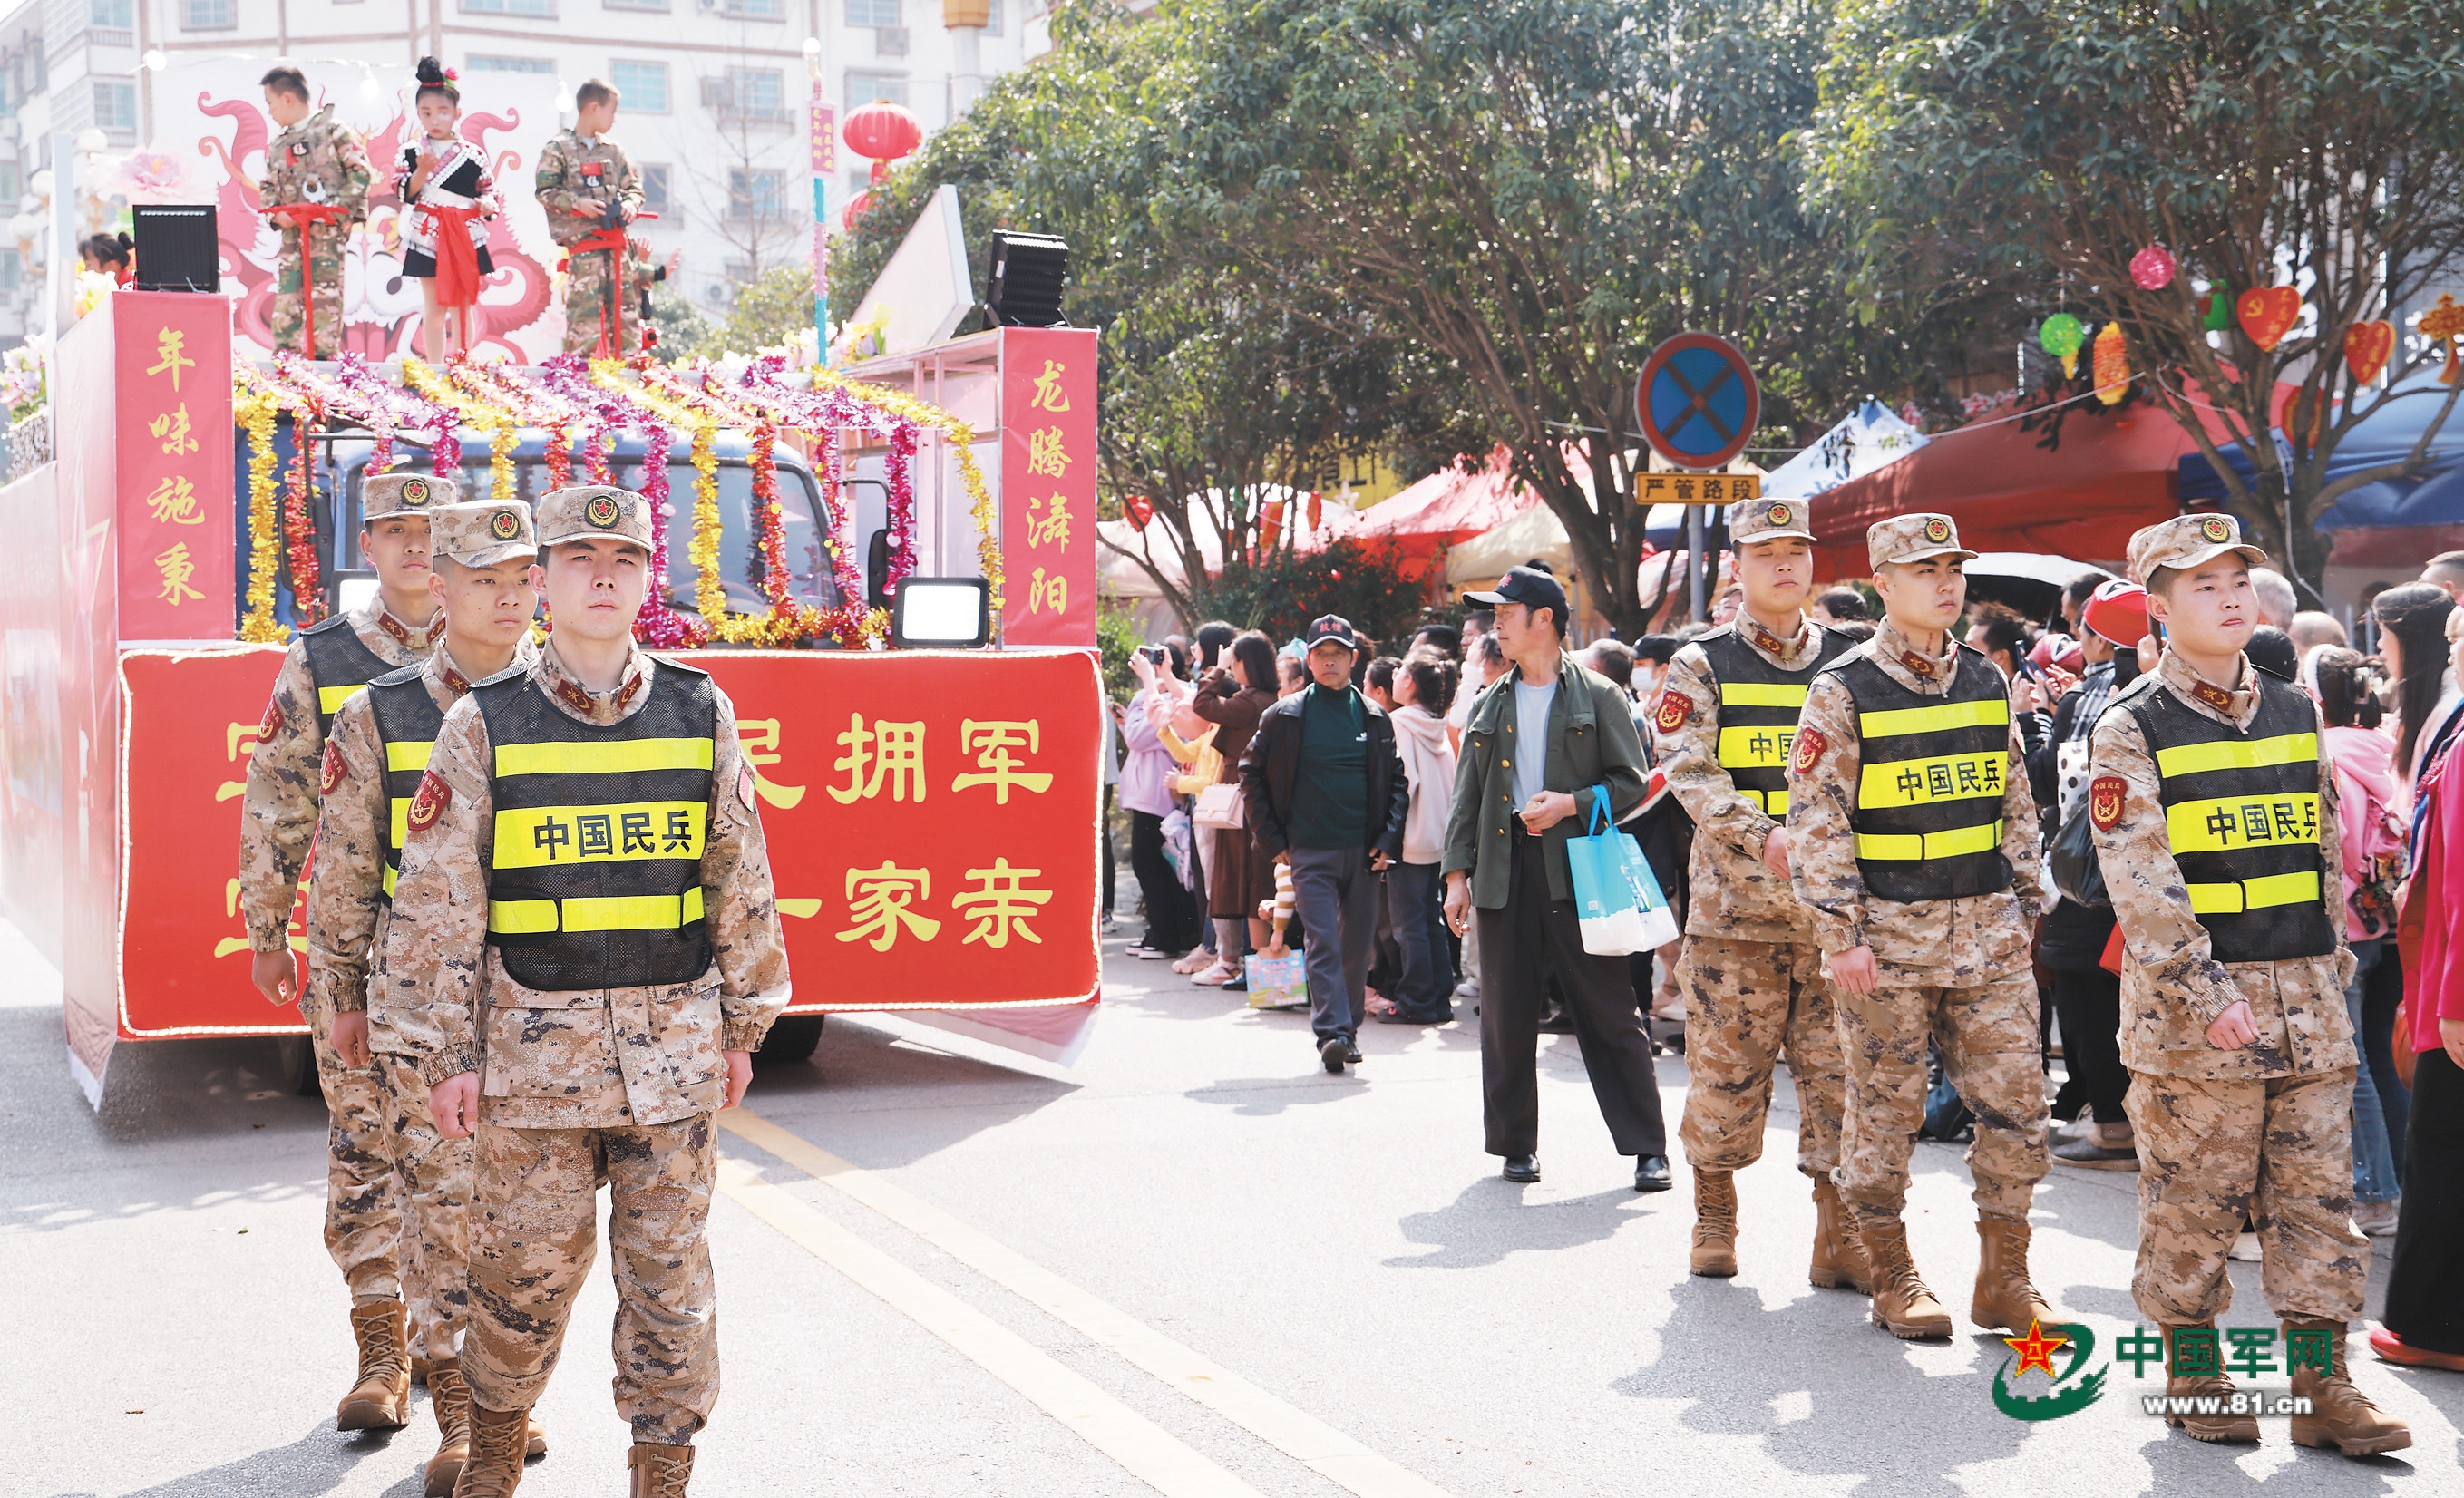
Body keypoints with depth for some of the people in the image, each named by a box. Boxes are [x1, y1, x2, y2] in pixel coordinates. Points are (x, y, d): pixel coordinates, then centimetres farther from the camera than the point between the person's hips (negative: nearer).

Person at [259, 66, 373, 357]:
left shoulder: (333, 131, -2)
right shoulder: (276, 144, 16)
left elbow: (361, 172, -5)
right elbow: (267, 186, 22)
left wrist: (339, 207, -13)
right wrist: (276, 212, 2)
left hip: (327, 232, -6)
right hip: (291, 232, 6)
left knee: (325, 299, -6)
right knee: (285, 300, 1)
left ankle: (323, 357, 0)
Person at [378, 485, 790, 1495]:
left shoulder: (701, 715, 4)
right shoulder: (484, 728, -1)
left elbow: (741, 884, 9)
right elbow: (435, 901, -2)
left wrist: (741, 1027, 9)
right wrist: (442, 1054, -5)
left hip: (674, 1057, 1)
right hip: (533, 1054, -1)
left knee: (667, 1272, 6)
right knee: (522, 1271, 8)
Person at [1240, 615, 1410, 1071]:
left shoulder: (1374, 718, 8)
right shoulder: (1284, 716, 2)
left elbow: (1397, 781, 13)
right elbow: (1251, 774, 7)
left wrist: (1389, 839, 2)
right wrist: (1272, 840, 1)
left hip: (1364, 850, 2)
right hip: (1310, 851, -2)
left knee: (1358, 945, 6)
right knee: (1323, 942, -12)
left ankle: (1348, 1029, 17)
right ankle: (1331, 1032, -17)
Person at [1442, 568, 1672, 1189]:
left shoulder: (1599, 698, 4)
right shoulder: (1490, 706, 16)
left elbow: (1632, 783, 1)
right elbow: (1467, 797, 14)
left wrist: (1572, 804, -14)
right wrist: (1458, 872, 5)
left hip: (1577, 869, -4)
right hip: (1505, 872, 4)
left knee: (1610, 1012, -4)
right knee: (1507, 1015, 5)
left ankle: (1647, 1148, 0)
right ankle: (1515, 1143, 17)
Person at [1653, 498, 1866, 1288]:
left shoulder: (1845, 663, 11)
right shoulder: (1702, 667, 4)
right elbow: (1691, 772, -9)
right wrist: (1766, 839, -24)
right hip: (1736, 903, -2)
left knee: (1840, 1073, 0)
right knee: (1725, 1069, 4)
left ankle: (1839, 1237, 6)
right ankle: (1714, 1216, 22)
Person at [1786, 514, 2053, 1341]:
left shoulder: (1987, 682, 10)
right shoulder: (1843, 691, -6)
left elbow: (2016, 806, 17)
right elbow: (1816, 821, -9)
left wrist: (2025, 908, 14)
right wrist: (1841, 933, -14)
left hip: (1990, 933, 5)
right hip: (1890, 933, -5)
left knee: (2015, 1101, 3)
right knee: (1885, 1107, 3)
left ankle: (2003, 1282, 14)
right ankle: (1893, 1281, 16)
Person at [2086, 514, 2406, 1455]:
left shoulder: (2294, 714, 12)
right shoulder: (2131, 729, -6)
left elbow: (2326, 853, 18)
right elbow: (2140, 882, -13)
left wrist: (2332, 973, 13)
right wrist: (2208, 995, -18)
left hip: (2309, 1001, 5)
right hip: (2190, 1006, -5)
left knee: (2316, 1195, 6)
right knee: (2192, 1201, 2)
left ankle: (2319, 1385, 12)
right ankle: (2192, 1375, 16)